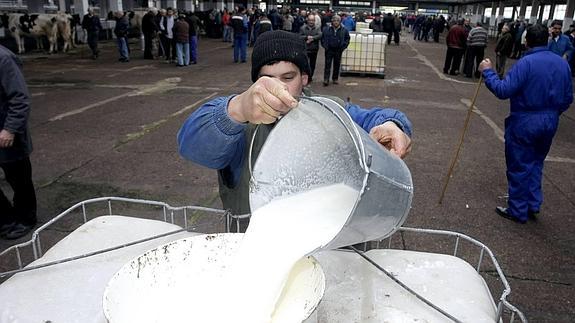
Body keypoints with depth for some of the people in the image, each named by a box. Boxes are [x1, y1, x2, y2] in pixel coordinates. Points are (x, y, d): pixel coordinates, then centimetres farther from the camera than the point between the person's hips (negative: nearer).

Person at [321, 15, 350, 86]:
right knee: (327, 65, -4)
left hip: (338, 51, 1)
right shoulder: (326, 29, 1)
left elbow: (347, 39, 8)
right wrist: (325, 46, -3)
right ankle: (326, 80, -4)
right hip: (329, 50, -1)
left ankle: (335, 78, 20)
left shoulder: (344, 30, 1)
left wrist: (343, 47, -3)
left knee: (337, 65, 8)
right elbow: (322, 38, 8)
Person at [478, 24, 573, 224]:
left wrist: (487, 72, -13)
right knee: (536, 163, 22)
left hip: (524, 122, -7)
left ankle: (518, 211, 16)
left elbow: (503, 90, -24)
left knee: (519, 167, 5)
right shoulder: (562, 63, 4)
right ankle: (533, 205, 27)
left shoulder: (526, 62, -18)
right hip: (550, 123, 7)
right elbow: (568, 98, 10)